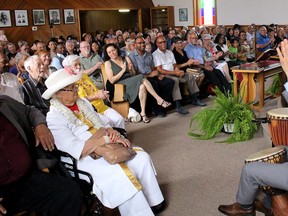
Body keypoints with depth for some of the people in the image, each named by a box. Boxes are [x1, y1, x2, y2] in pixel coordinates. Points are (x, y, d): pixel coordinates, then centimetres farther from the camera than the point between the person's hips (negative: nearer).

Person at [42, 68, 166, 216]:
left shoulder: (83, 103, 9)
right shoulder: (54, 118, -14)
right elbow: (77, 150, -22)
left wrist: (110, 131, -10)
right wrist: (107, 138, -23)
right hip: (85, 161, -7)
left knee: (142, 157, -10)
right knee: (121, 174, -30)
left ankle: (153, 201, 3)